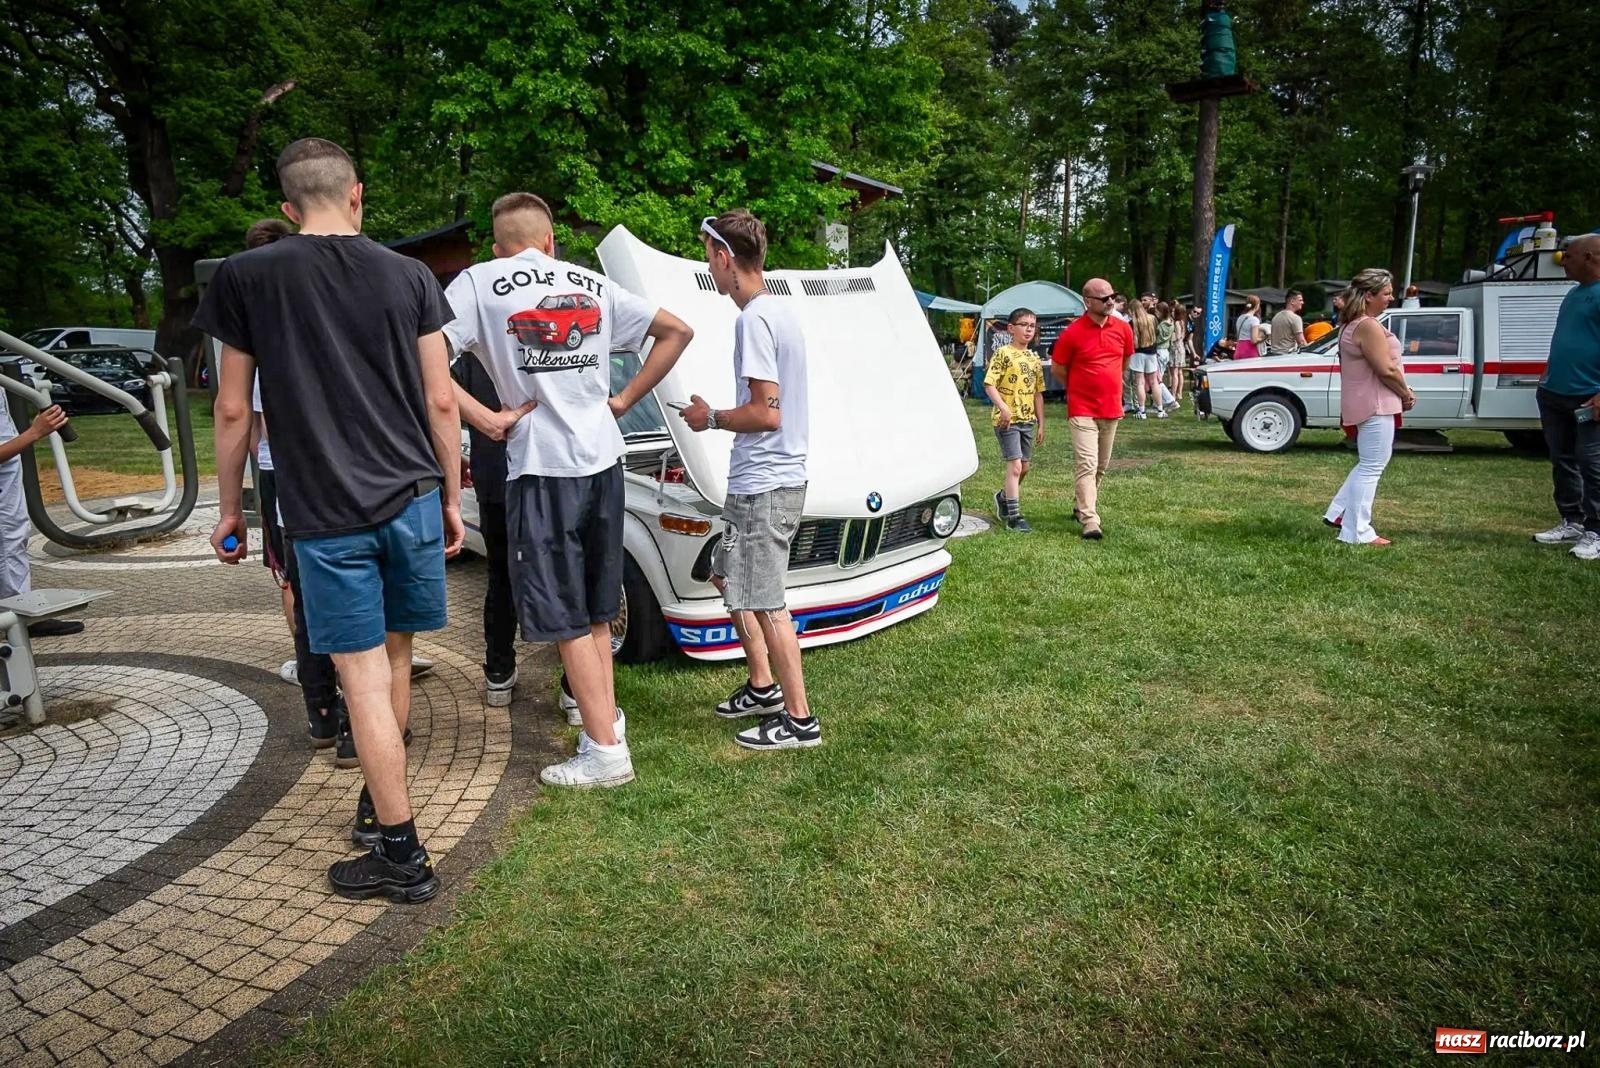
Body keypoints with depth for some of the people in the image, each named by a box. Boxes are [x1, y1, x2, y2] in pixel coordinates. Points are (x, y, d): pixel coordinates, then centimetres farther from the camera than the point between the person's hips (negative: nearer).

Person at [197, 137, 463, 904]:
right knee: (392, 654, 18)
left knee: (363, 675, 1)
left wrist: (229, 509, 13)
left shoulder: (245, 278, 0)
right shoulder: (409, 276, 5)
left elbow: (233, 410, 2)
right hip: (413, 500, 3)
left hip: (325, 513, -3)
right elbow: (440, 401, 4)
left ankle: (402, 856, 7)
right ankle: (378, 803, 32)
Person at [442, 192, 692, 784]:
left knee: (565, 620, 3)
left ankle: (605, 751, 6)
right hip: (602, 460, 5)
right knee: (596, 612, 19)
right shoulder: (593, 283, 12)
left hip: (542, 468, -5)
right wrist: (623, 400, 10)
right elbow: (677, 330, 15)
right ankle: (606, 719, 30)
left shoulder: (480, 281, -1)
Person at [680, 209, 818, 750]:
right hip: (762, 479, 11)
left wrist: (711, 418, -7)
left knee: (765, 602, -3)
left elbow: (766, 414, -22)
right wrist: (717, 413, 16)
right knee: (727, 576, 22)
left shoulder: (754, 320, -18)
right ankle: (762, 686, 30)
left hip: (764, 483, -11)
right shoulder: (779, 310, 14)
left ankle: (799, 719, 8)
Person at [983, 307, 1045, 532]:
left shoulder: (1034, 358, 13)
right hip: (1008, 420, -7)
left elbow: (1038, 393, 16)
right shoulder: (1003, 354, -7)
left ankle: (1003, 497, 38)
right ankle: (1013, 516, -8)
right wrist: (1003, 408, -26)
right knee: (1015, 465, -12)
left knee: (1024, 467, 13)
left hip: (1028, 420, 7)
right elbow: (989, 384, -14)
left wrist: (1041, 423, 14)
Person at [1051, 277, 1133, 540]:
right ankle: (1090, 522, -15)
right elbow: (1057, 370, -1)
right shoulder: (1072, 333, -12)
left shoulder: (1123, 329, 3)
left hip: (1111, 410, 6)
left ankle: (1081, 507, 33)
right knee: (1087, 465, -12)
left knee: (1101, 466, 15)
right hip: (1082, 411, -6)